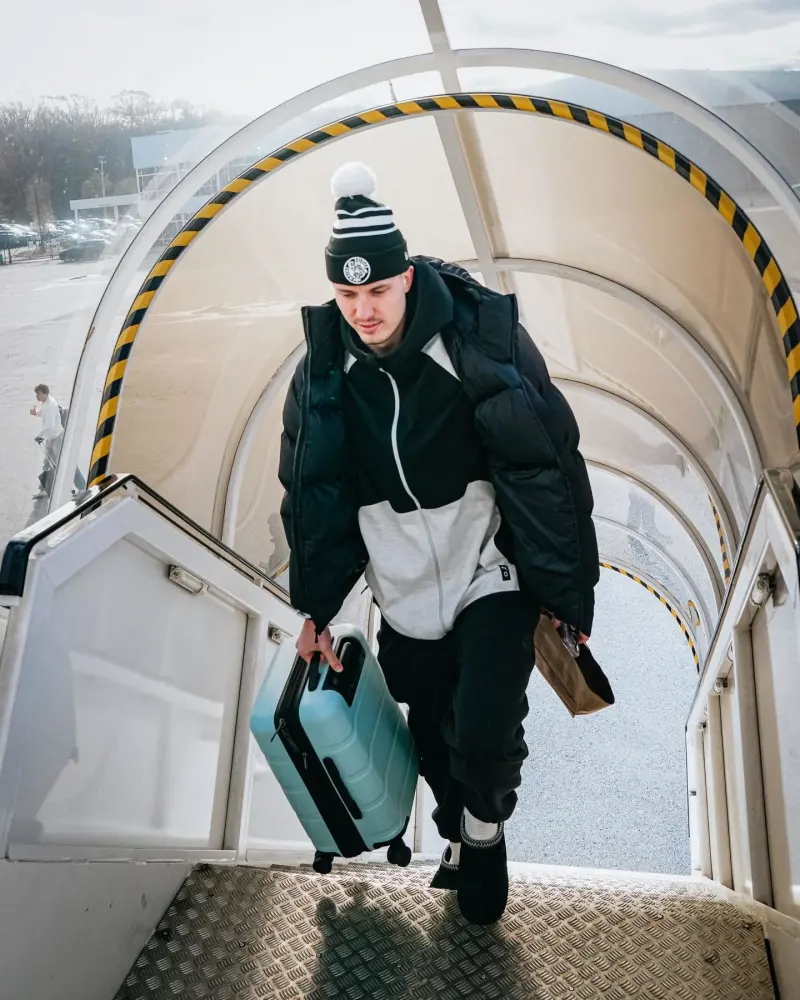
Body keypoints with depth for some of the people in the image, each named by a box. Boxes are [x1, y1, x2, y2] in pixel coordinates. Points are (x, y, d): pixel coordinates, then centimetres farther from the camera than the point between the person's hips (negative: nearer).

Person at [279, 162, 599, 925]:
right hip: (405, 589, 4)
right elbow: (312, 493, 5)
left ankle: (486, 831, 22)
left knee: (484, 732, -14)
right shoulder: (325, 368, -6)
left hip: (492, 574, -3)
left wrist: (568, 590, -7)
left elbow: (548, 462, -11)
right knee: (433, 734, 16)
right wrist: (316, 608, 9)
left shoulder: (481, 334, -17)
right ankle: (462, 840, 47)